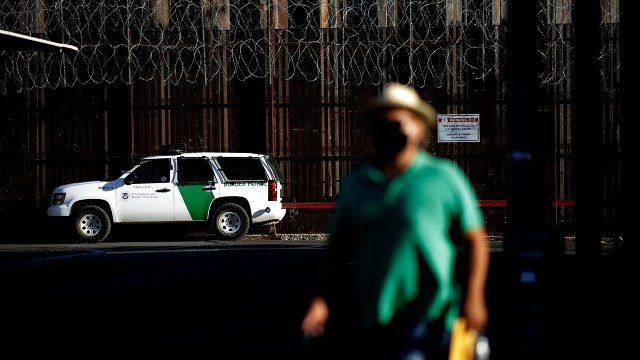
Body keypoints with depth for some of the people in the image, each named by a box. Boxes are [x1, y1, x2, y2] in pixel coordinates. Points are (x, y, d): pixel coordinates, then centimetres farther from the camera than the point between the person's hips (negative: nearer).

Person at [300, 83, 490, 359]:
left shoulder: (443, 178, 0)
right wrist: (320, 300, 3)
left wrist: (473, 298, -7)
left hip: (426, 319, -5)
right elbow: (338, 250, 13)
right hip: (372, 321, 5)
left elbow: (476, 241, 1)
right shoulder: (355, 184, 10)